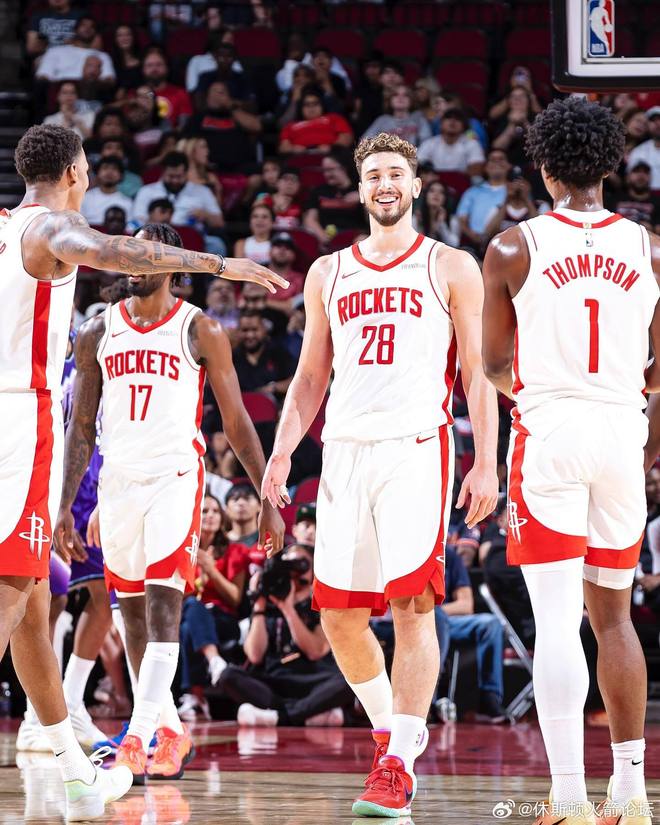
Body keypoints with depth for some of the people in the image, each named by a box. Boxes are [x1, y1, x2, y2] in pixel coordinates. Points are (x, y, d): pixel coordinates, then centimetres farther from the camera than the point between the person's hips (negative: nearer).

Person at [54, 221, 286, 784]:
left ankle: (136, 743, -23)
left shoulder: (200, 331, -1)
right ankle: (172, 736, 24)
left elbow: (236, 421, 1)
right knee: (134, 616, 10)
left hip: (176, 478, -5)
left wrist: (269, 500, -1)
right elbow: (82, 427, 12)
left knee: (163, 607, -16)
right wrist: (64, 506, 6)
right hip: (117, 482, 5)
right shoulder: (98, 335, 9)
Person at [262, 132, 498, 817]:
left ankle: (399, 766, -14)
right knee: (338, 613, 3)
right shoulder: (328, 273, 17)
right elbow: (311, 375, 20)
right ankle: (390, 729, 24)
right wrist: (282, 451, 7)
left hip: (417, 447, -4)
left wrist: (485, 463, -5)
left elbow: (478, 374, 4)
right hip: (345, 449, 4)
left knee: (411, 603, -14)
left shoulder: (450, 268, 7)